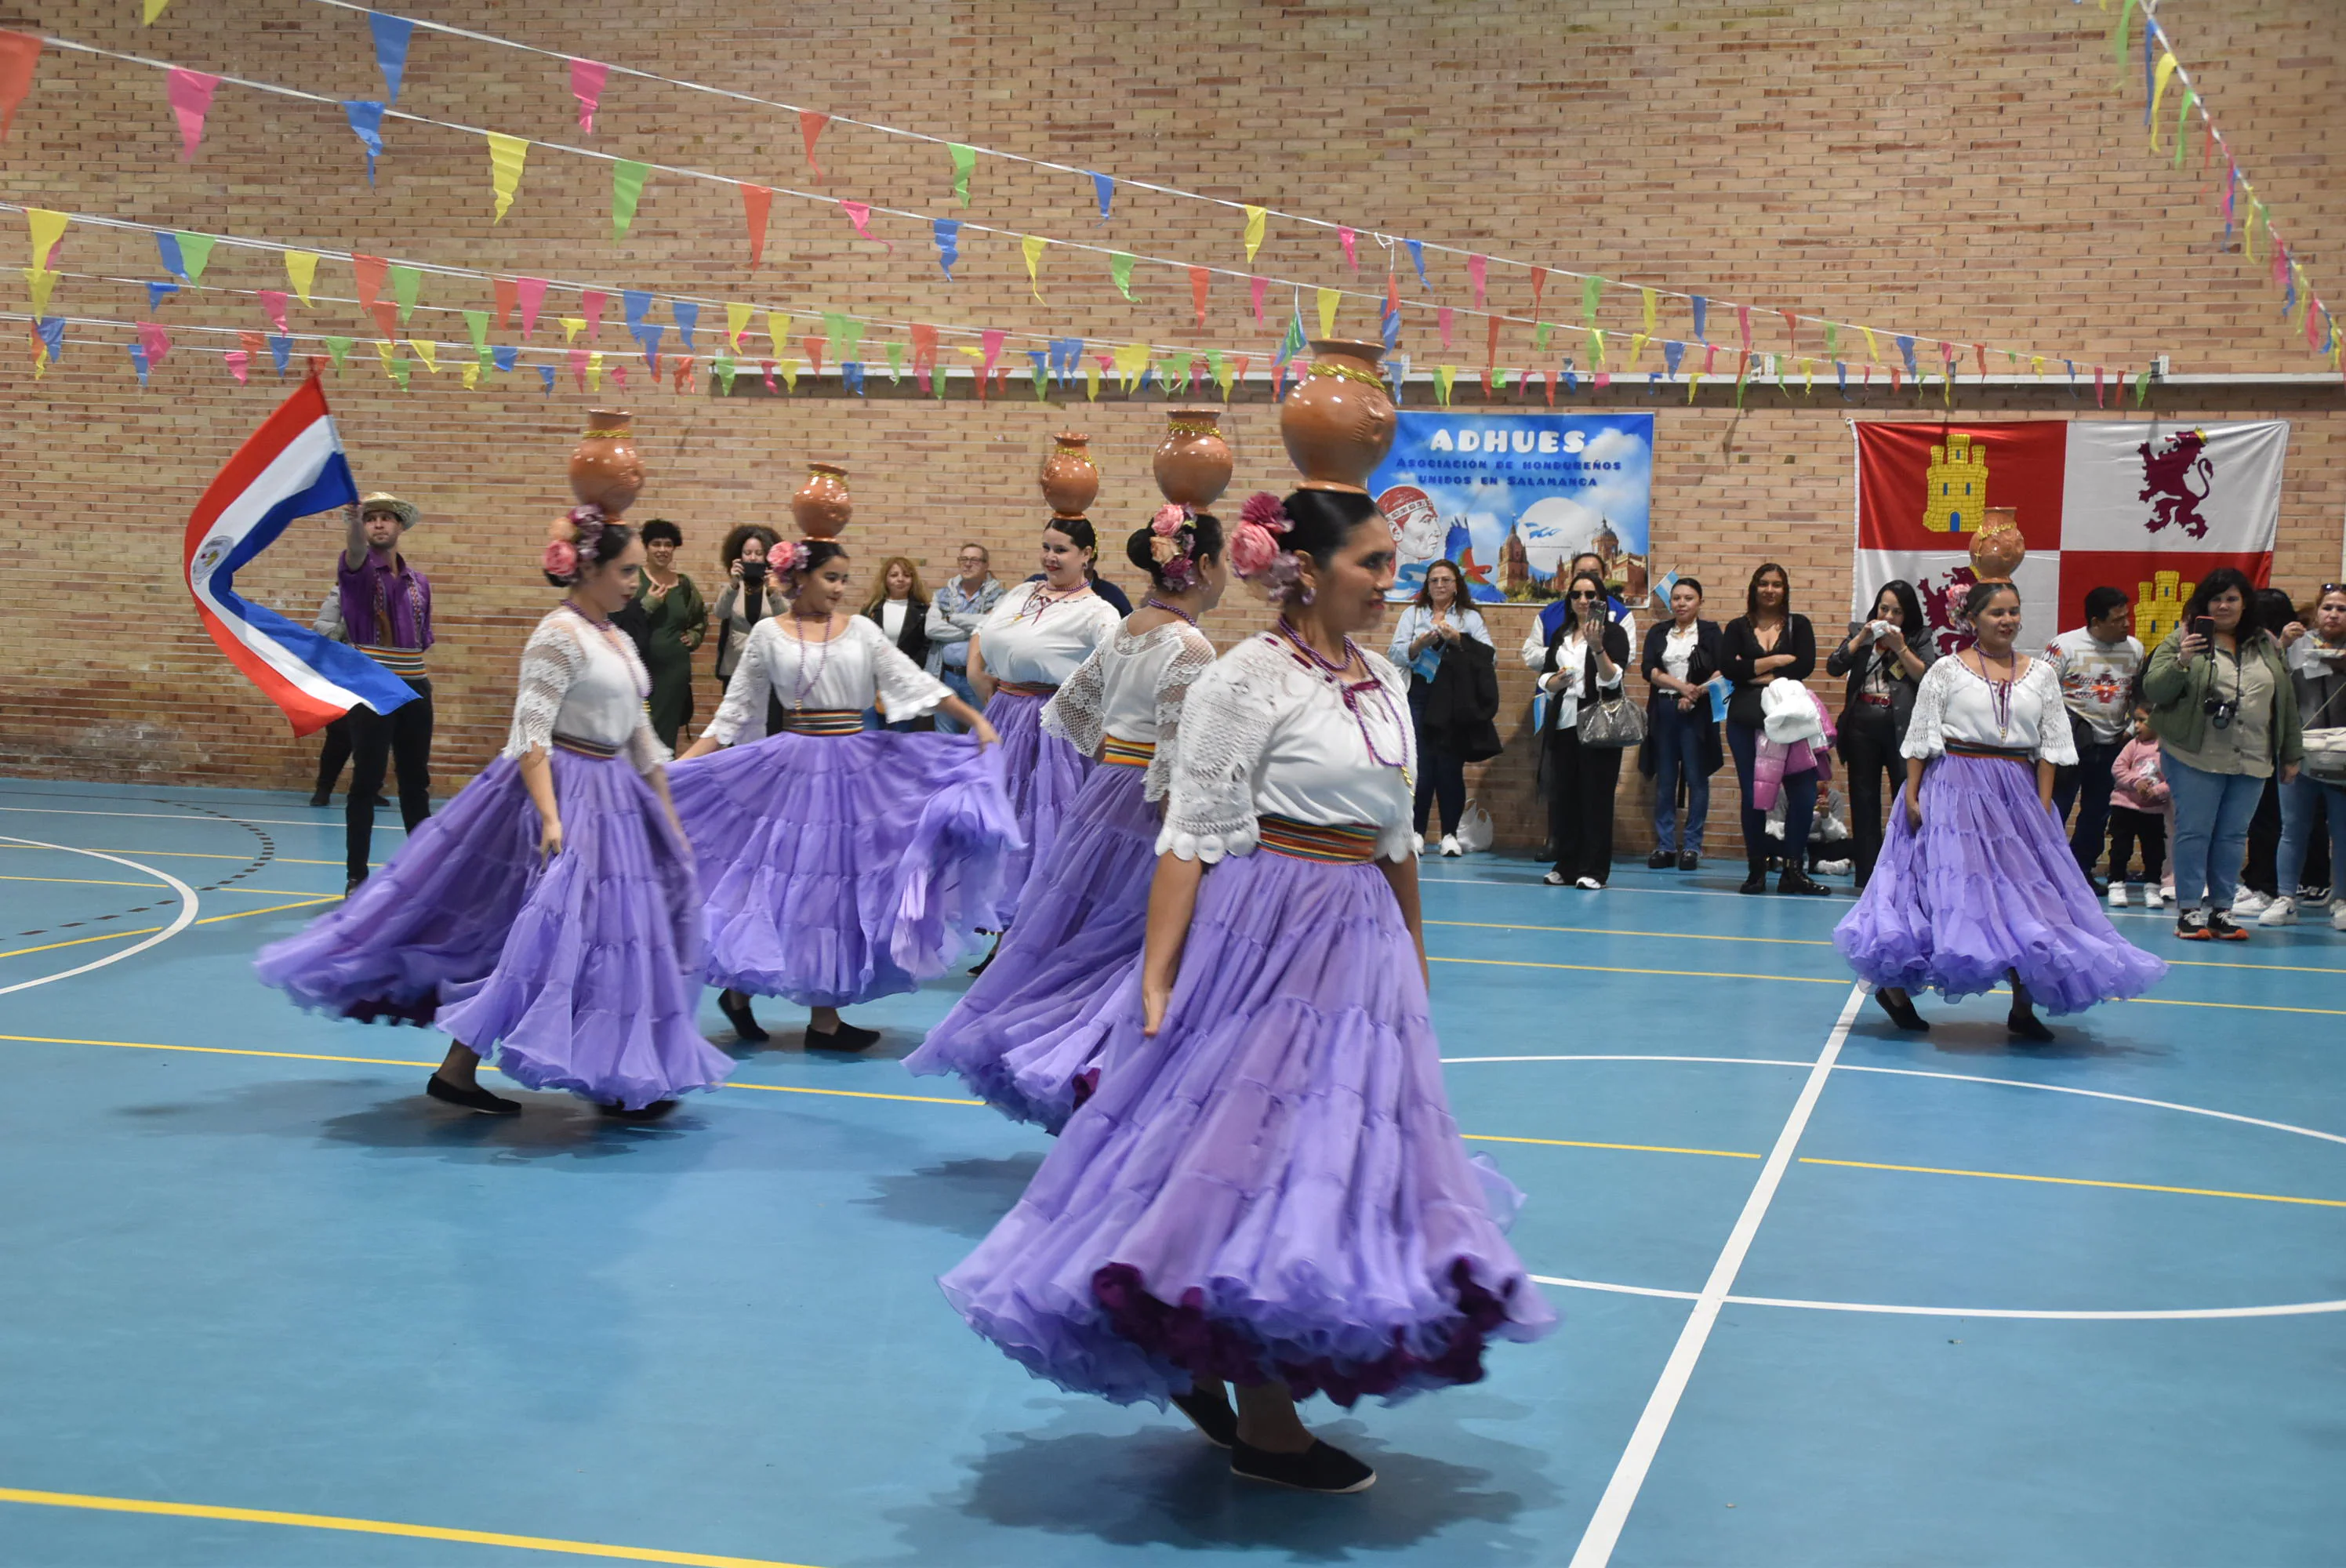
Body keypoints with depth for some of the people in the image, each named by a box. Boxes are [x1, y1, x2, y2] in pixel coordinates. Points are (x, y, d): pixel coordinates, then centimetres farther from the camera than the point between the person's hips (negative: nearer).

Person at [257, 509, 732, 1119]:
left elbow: (642, 739, 19)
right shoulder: (559, 635, -13)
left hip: (613, 800, 10)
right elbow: (531, 736, -20)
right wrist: (550, 818, -28)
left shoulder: (618, 642, 14)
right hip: (561, 792, -10)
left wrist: (670, 823, 19)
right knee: (543, 926, -11)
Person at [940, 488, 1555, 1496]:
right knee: (1261, 1157, -3)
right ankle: (1264, 1427, 10)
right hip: (1263, 941, -8)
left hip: (1360, 950, 8)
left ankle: (1199, 1367, 29)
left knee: (1335, 1163, 12)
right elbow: (1191, 840, -14)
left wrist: (1414, 956, 19)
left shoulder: (1383, 683, 12)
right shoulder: (1247, 681, -11)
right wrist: (1156, 979, -18)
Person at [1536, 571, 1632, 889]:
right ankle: (1566, 865, 14)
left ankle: (1594, 870, -1)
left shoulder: (1614, 632, -1)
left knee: (1596, 797, -4)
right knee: (1562, 795, 5)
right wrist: (1557, 680, -7)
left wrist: (1597, 646, -28)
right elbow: (1544, 678, 15)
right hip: (1563, 723, 5)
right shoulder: (1561, 634, 16)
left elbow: (1613, 678, -14)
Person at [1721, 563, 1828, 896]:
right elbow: (1728, 668, -8)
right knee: (1752, 795, 3)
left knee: (1803, 792, -9)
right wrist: (1775, 661, -10)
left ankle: (1793, 870, 0)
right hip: (1745, 719, 0)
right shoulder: (1737, 628, 9)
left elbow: (1805, 666, -7)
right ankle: (1756, 871, 12)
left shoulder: (1798, 625, 9)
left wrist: (1754, 672, -9)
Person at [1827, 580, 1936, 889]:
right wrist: (1862, 637, -8)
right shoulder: (1861, 635, 11)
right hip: (1862, 727, 3)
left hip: (1901, 729, -3)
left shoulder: (1919, 638, 4)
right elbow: (1833, 667, -1)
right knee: (1863, 802, 6)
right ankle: (1867, 874, 12)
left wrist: (1901, 648, -14)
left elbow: (1928, 678, -9)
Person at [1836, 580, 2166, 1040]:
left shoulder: (2041, 673, 7)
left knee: (2026, 896, 2)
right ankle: (1895, 985, 8)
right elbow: (1920, 740, -1)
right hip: (1955, 791, -3)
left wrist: (2042, 806, -1)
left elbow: (2051, 745, 6)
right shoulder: (1947, 671, -1)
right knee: (1949, 888, -6)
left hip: (2017, 795, 4)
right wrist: (1911, 796, -7)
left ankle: (2023, 1007, 10)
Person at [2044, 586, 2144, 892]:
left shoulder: (2135, 649, 7)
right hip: (2071, 742, -5)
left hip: (2112, 745, 5)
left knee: (2097, 814, 13)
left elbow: (2140, 695, 17)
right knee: (2055, 811, -5)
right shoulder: (2064, 646, -9)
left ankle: (2081, 872, 25)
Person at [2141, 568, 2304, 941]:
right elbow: (2153, 691, -7)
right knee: (2194, 832, -1)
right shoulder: (2182, 640, -1)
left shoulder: (2267, 646, 12)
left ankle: (2222, 910, 14)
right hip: (2197, 759, -4)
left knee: (2233, 837, 7)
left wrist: (2291, 754, 15)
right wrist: (2181, 661, -24)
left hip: (2252, 763, 4)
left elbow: (2286, 699, 16)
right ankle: (2188, 911, 4)